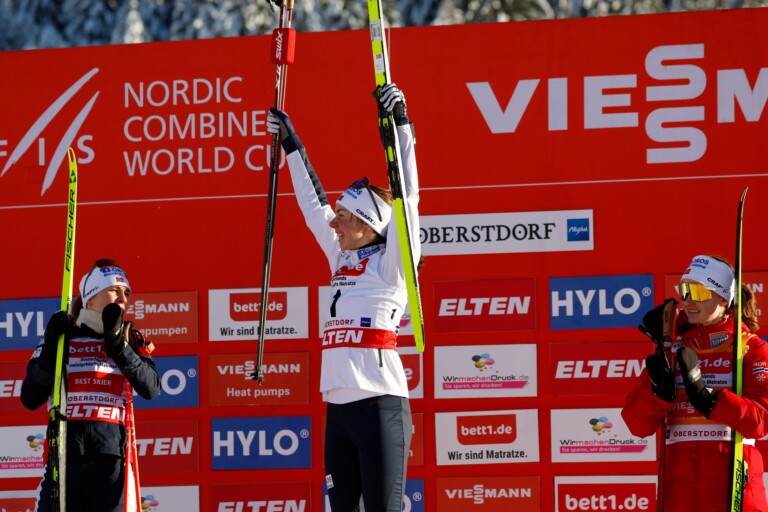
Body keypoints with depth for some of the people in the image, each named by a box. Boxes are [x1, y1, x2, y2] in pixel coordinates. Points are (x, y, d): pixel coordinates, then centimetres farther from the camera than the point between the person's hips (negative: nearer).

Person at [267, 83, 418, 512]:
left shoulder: (392, 263, -1)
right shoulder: (342, 260, 18)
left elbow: (406, 198, -11)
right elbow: (314, 204, 29)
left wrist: (400, 124, -16)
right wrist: (292, 144, 36)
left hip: (381, 403, -8)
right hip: (339, 407, 8)